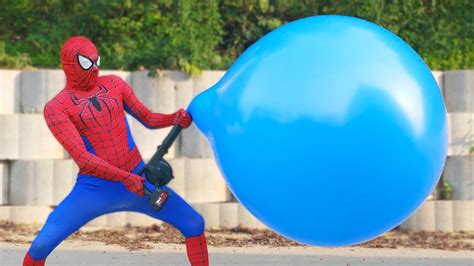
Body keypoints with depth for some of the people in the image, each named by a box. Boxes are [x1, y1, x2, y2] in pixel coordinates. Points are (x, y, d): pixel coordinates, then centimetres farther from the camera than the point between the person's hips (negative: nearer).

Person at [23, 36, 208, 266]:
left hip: (138, 181, 4)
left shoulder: (114, 84, 6)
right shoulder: (56, 108, -8)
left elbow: (149, 119, 14)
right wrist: (124, 178, -27)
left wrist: (175, 118, -8)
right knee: (42, 244, -15)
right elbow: (82, 158, -17)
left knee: (194, 224, -1)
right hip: (95, 190, -4)